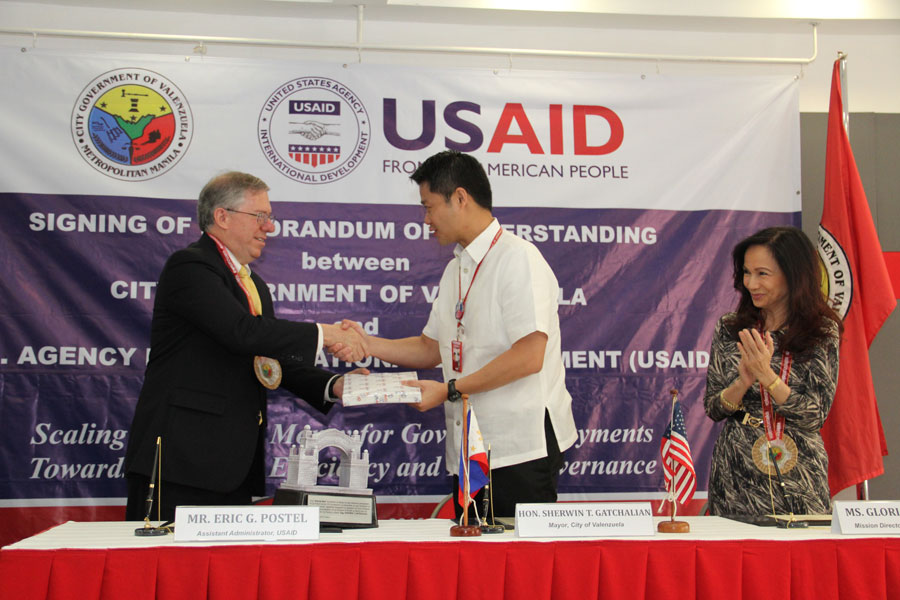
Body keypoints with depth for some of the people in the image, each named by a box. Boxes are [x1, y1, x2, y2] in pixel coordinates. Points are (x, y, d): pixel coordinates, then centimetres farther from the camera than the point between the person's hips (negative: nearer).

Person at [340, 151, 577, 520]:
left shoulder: (519, 259, -11)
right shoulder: (456, 270, 18)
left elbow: (529, 356, -21)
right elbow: (433, 348, 20)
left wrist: (450, 390, -17)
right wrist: (368, 344, 7)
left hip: (521, 448, -8)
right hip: (468, 451, 8)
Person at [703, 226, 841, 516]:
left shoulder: (823, 332, -3)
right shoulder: (729, 328, 2)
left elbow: (816, 416, -10)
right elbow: (712, 409, 2)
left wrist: (766, 375, -21)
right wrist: (743, 382, -17)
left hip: (799, 480, -1)